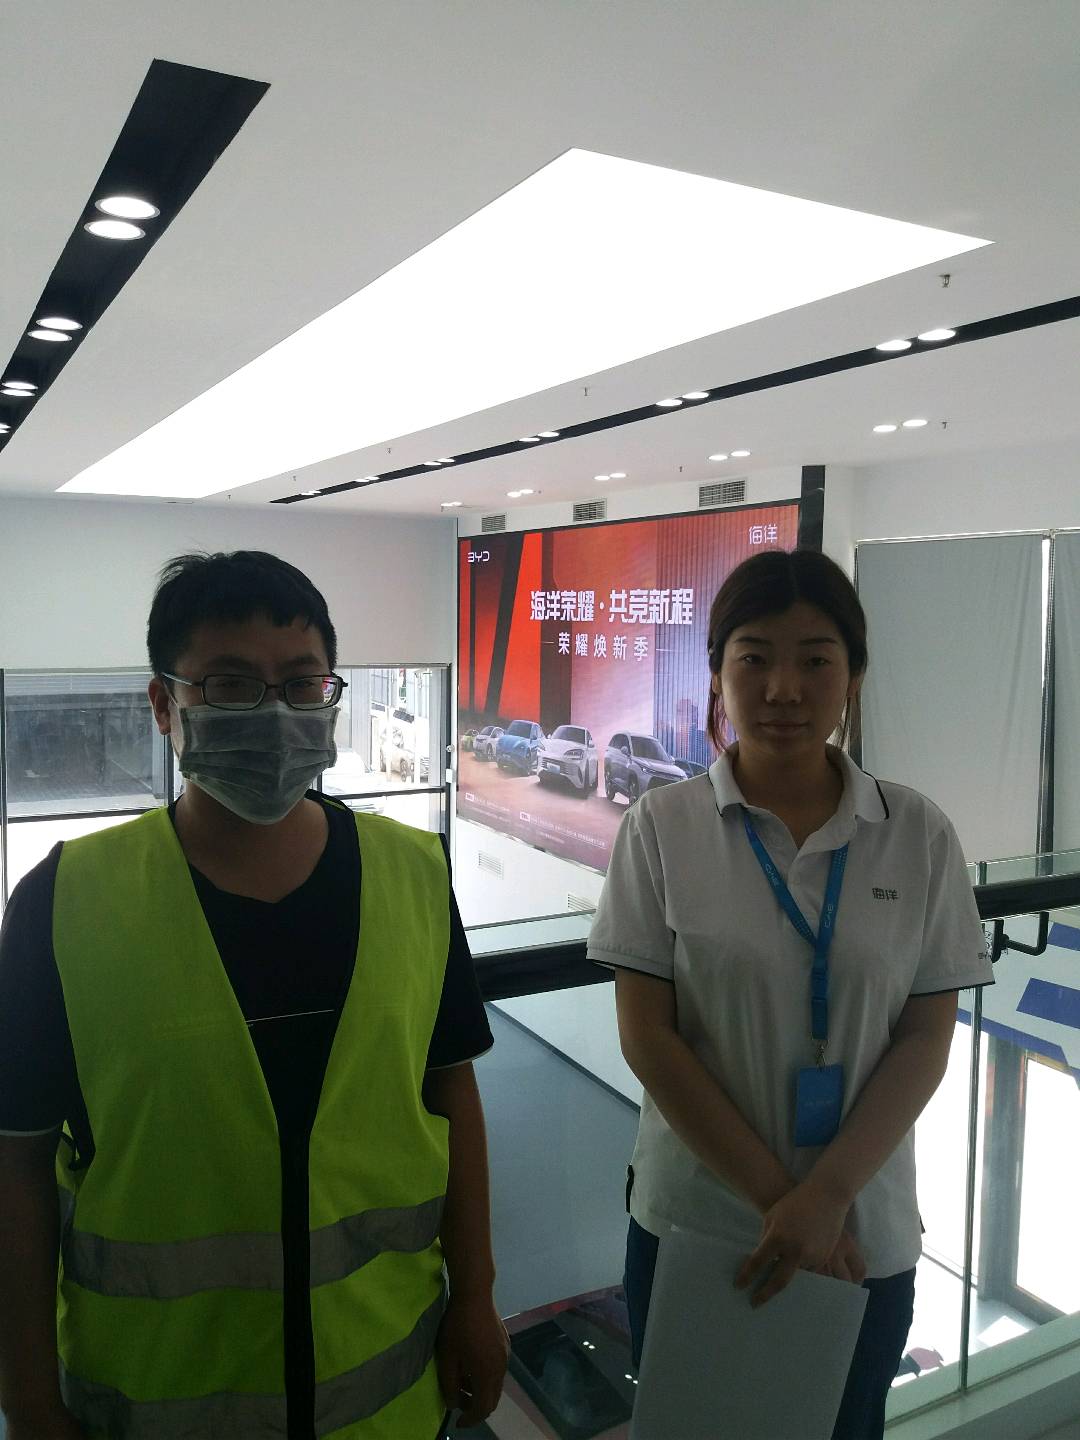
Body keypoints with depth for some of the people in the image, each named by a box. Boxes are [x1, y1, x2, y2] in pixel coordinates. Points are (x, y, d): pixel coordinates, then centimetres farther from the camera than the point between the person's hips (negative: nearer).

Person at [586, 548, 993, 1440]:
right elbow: (646, 1035, -10)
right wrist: (776, 1196, -12)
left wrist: (827, 1195, -13)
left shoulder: (919, 835, -5)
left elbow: (927, 1039, -4)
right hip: (691, 1221, 0)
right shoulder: (662, 827, -9)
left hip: (866, 1236, 1)